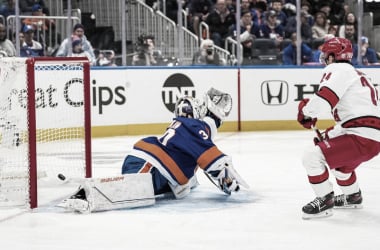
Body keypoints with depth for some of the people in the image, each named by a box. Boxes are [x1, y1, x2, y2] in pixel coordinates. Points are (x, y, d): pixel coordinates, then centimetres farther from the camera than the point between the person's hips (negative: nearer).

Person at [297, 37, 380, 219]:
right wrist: (328, 135, 24)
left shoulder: (338, 69, -3)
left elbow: (322, 101, -19)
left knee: (312, 156, -10)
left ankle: (325, 200, -2)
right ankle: (352, 196, 48)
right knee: (337, 156, 36)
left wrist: (305, 111, 1)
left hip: (362, 137, -10)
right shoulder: (359, 75, 27)